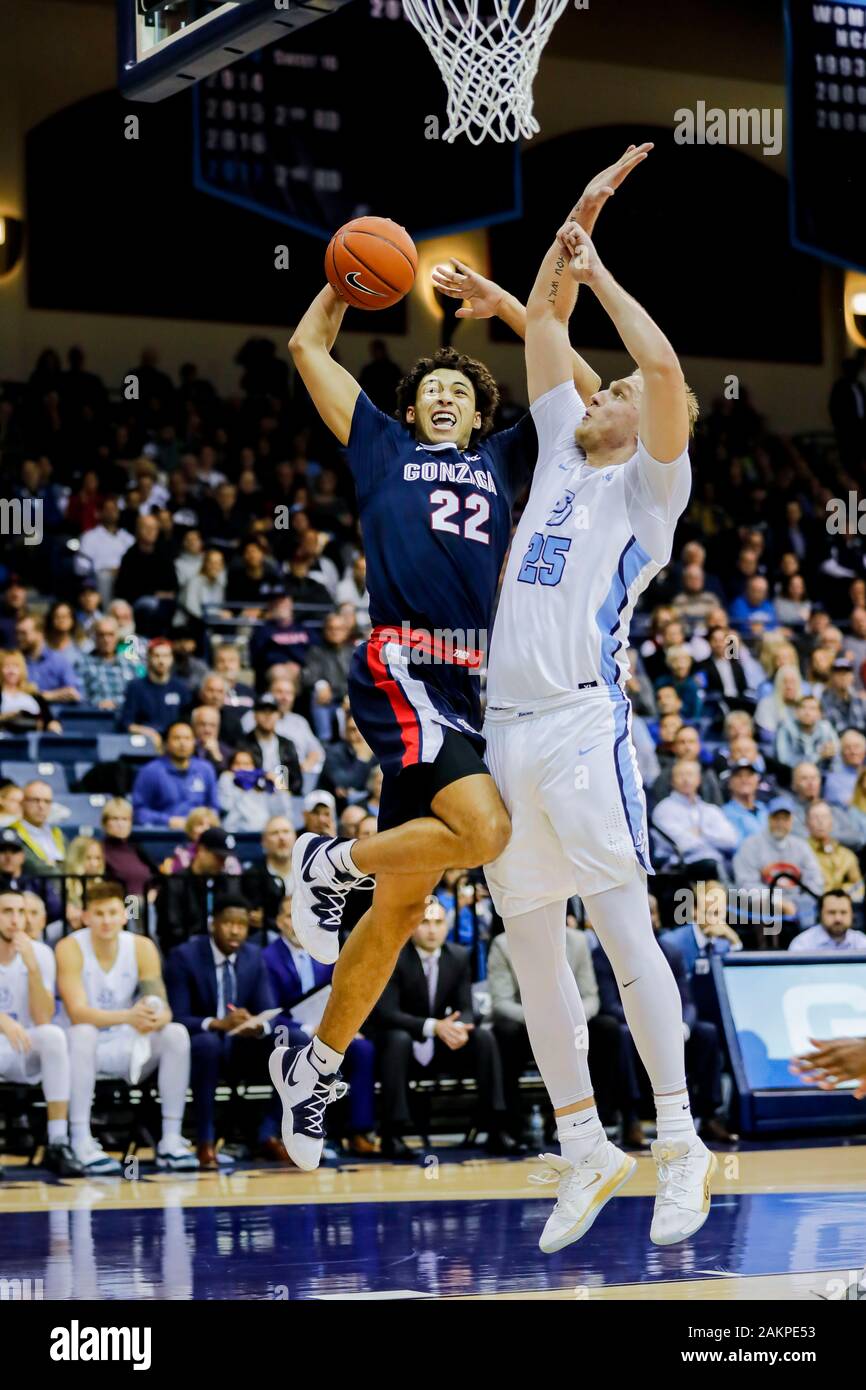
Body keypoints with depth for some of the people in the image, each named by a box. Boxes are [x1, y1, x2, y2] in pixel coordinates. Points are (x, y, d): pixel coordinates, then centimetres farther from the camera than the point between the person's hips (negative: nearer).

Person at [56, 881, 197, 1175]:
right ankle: (81, 1143, -35)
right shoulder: (70, 948, -14)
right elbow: (77, 1012, -26)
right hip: (89, 1049, -3)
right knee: (82, 1033, -36)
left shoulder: (142, 947, -4)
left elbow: (160, 1003, -12)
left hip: (126, 1047, 3)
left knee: (176, 1034, -22)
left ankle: (171, 1140, -20)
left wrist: (156, 1018, -39)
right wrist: (128, 1016, -44)